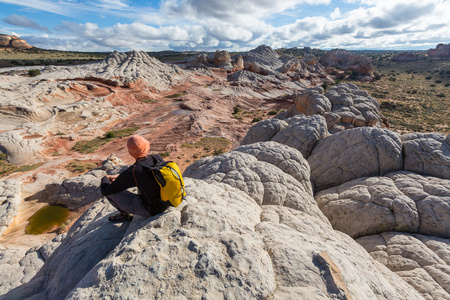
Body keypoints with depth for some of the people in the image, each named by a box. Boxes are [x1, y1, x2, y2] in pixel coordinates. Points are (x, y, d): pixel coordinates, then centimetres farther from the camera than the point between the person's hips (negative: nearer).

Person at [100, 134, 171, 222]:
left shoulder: (132, 172, -28)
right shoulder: (158, 158, -10)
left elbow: (105, 191, -13)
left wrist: (105, 179, 9)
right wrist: (118, 176, 14)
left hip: (150, 210, -6)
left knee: (110, 191, -2)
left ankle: (125, 214, 24)